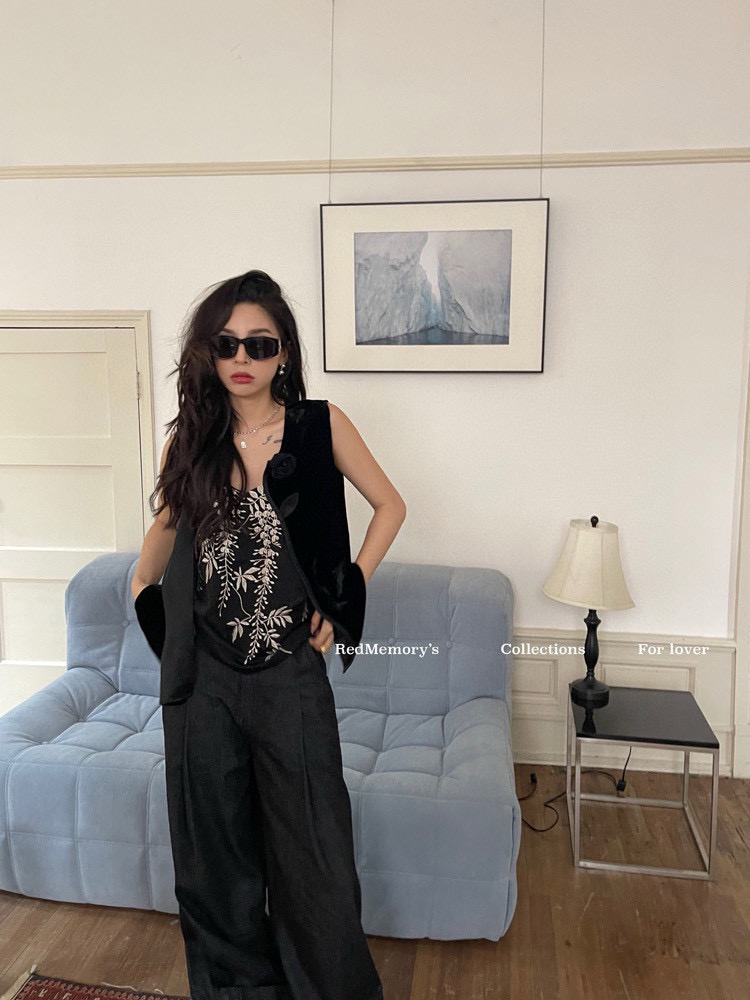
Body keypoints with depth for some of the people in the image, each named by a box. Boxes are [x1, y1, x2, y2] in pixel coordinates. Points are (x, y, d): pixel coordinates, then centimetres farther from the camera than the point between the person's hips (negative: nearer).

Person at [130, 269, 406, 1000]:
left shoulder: (320, 425, -4)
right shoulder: (190, 438, 3)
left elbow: (390, 506, 4)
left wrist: (346, 592, -2)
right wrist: (144, 587, 9)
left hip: (290, 670, -2)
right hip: (202, 672, 3)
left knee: (311, 845, 8)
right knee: (213, 844, 16)